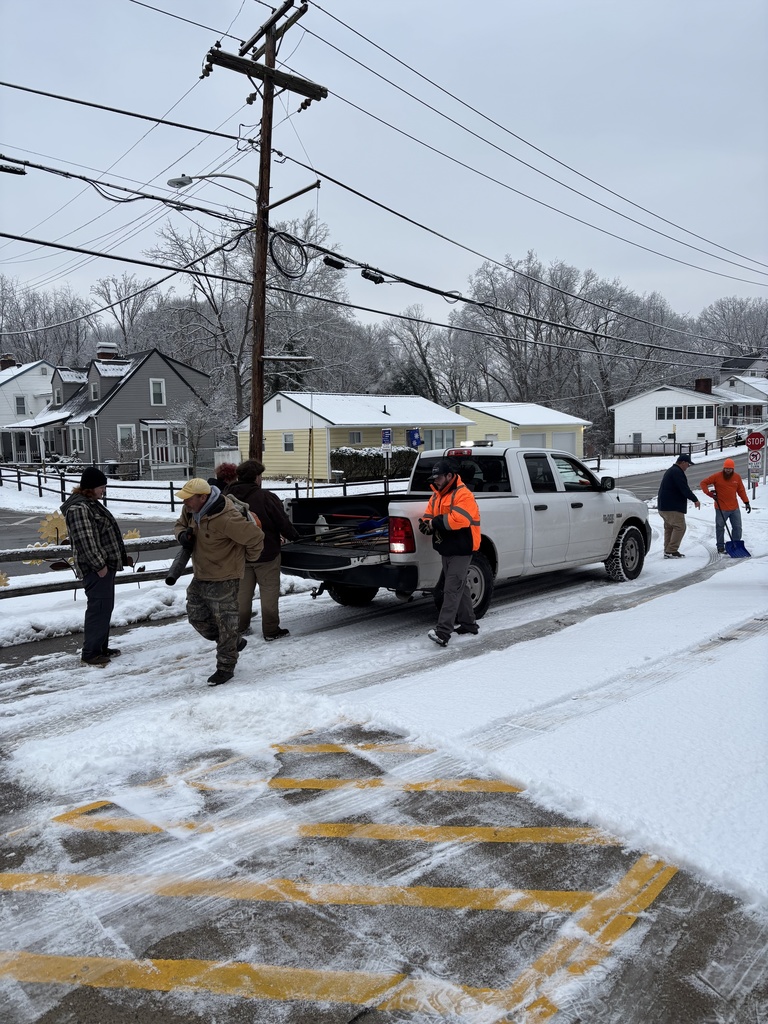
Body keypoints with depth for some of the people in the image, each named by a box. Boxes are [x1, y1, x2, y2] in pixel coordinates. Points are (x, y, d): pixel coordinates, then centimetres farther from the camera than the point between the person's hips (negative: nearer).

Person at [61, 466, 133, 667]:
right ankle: (90, 653, -1)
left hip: (106, 564, 11)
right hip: (96, 568, -11)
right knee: (98, 608, -8)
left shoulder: (92, 503, 16)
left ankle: (100, 647, 25)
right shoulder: (78, 508, -16)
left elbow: (107, 533, 24)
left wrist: (122, 556, 24)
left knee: (105, 607, 15)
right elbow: (85, 539, -22)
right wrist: (99, 565, -22)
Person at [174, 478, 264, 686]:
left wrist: (248, 558, -6)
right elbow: (180, 524, 17)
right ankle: (233, 644, 36)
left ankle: (225, 667, 20)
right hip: (200, 577, 9)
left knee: (225, 624, 4)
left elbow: (255, 536, -25)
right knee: (197, 617, 17)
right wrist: (182, 535, -8)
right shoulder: (191, 510, -3)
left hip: (223, 579, -9)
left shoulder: (225, 518, -30)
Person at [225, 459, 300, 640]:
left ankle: (240, 627, 24)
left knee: (242, 591, 16)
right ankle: (271, 630, 7)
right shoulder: (266, 497, -19)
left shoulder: (229, 498, 0)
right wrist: (294, 536, 5)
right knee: (269, 591, 4)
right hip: (266, 553, -5)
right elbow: (283, 523, -14)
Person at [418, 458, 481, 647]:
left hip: (461, 550, -9)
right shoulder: (436, 496, 13)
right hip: (447, 550, 9)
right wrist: (426, 524, -14)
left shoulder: (463, 495, -16)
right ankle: (469, 624, 30)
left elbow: (458, 519, -30)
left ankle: (443, 632, -17)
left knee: (452, 590, -12)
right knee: (460, 588, 17)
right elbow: (428, 517, 10)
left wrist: (436, 522, -21)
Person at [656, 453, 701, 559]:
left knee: (669, 527, 13)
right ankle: (671, 551, -11)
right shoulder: (677, 472, -14)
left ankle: (668, 550, 15)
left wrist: (690, 497, 19)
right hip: (672, 507, -11)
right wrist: (695, 500, -11)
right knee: (679, 527, -9)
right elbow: (684, 488, -19)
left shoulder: (671, 471, 21)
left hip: (664, 506, 11)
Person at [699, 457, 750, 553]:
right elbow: (703, 483, -4)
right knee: (720, 528, 3)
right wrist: (710, 494, -14)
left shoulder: (737, 477, 4)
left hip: (735, 508, 4)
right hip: (721, 509, -4)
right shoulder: (717, 476, -8)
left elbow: (741, 491, 9)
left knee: (737, 528, 8)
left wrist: (746, 502, 4)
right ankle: (720, 548, 13)